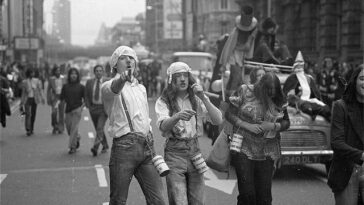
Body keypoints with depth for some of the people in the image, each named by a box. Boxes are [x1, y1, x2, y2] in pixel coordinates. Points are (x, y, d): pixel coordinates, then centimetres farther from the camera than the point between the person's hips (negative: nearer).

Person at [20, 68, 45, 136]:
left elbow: (40, 90, 8)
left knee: (33, 115, 6)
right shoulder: (24, 82, -1)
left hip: (34, 99, 3)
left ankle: (31, 129, 20)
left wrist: (42, 98, -1)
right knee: (28, 114, -16)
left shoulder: (37, 81, 5)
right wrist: (22, 103, 3)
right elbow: (23, 93, 3)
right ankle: (28, 130, -19)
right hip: (27, 99, -3)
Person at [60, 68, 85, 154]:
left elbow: (85, 99, 2)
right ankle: (77, 138, 37)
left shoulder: (81, 87, 0)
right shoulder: (65, 86, 6)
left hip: (77, 109, -3)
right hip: (68, 110, 4)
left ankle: (72, 147, -2)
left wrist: (81, 107, -9)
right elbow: (61, 98, 14)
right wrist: (64, 101, -2)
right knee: (69, 128, 8)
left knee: (74, 128, -9)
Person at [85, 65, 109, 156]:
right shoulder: (89, 82, 5)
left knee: (100, 128, -18)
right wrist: (88, 106, -2)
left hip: (103, 108, -4)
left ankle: (95, 147, -24)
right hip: (93, 108, 4)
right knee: (98, 129, 13)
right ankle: (105, 146, 29)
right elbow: (86, 95, 10)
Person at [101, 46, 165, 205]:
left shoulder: (141, 88, 21)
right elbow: (113, 89, -26)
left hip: (146, 146, 5)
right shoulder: (109, 86, 0)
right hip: (124, 146, -5)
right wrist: (122, 78, -49)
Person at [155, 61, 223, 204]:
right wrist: (177, 116, -39)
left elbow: (218, 120, -5)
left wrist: (203, 98, -16)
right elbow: (162, 125, -19)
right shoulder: (164, 101, -1)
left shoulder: (197, 99, 6)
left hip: (195, 151, 3)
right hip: (174, 152, -3)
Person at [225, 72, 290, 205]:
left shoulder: (278, 100, 3)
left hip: (267, 153, 3)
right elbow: (229, 114, -1)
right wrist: (247, 125, -16)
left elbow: (286, 123, 10)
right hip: (243, 150, -2)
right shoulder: (244, 91, -4)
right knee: (247, 194, -8)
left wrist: (274, 126, -11)